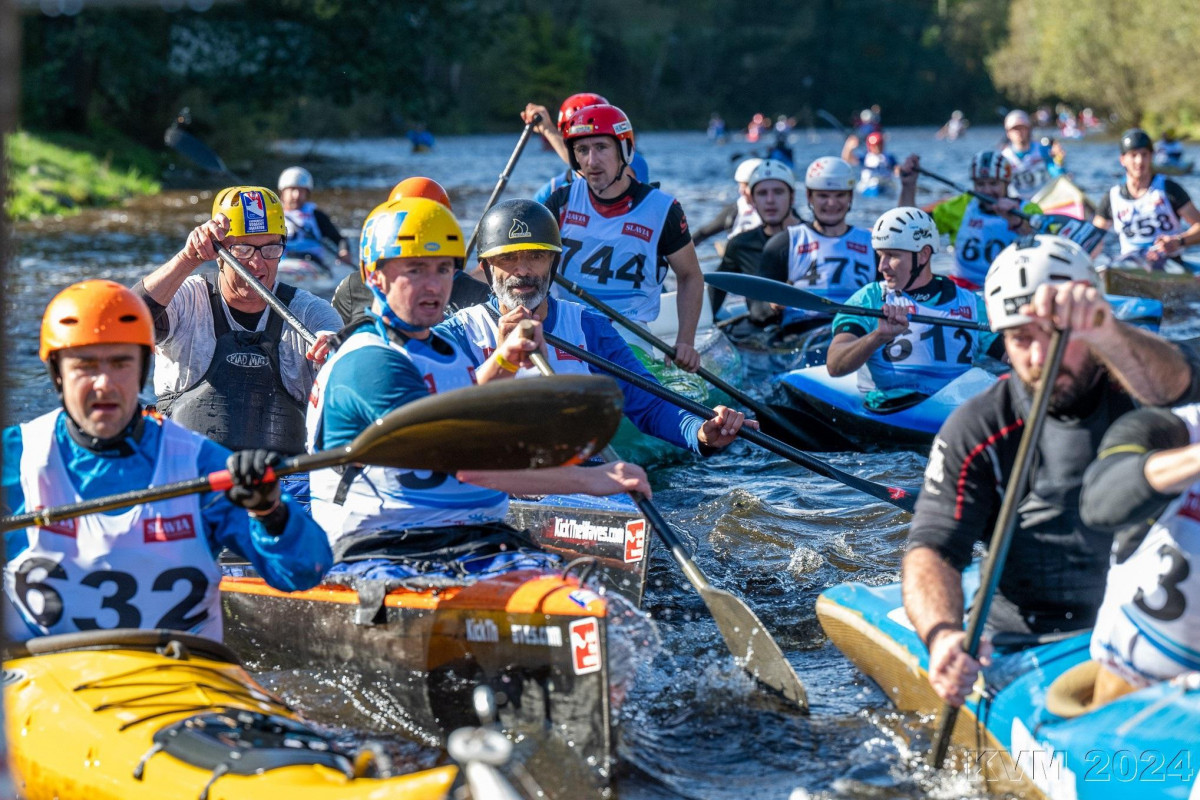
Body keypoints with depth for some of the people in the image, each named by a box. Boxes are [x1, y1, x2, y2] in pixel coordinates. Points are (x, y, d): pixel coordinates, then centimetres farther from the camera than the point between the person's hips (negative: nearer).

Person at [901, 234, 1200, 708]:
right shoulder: (976, 432, 1)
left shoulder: (1139, 375, -1)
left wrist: (1106, 333, -50)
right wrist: (942, 634, -30)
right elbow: (932, 549, -8)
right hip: (1024, 647, 0)